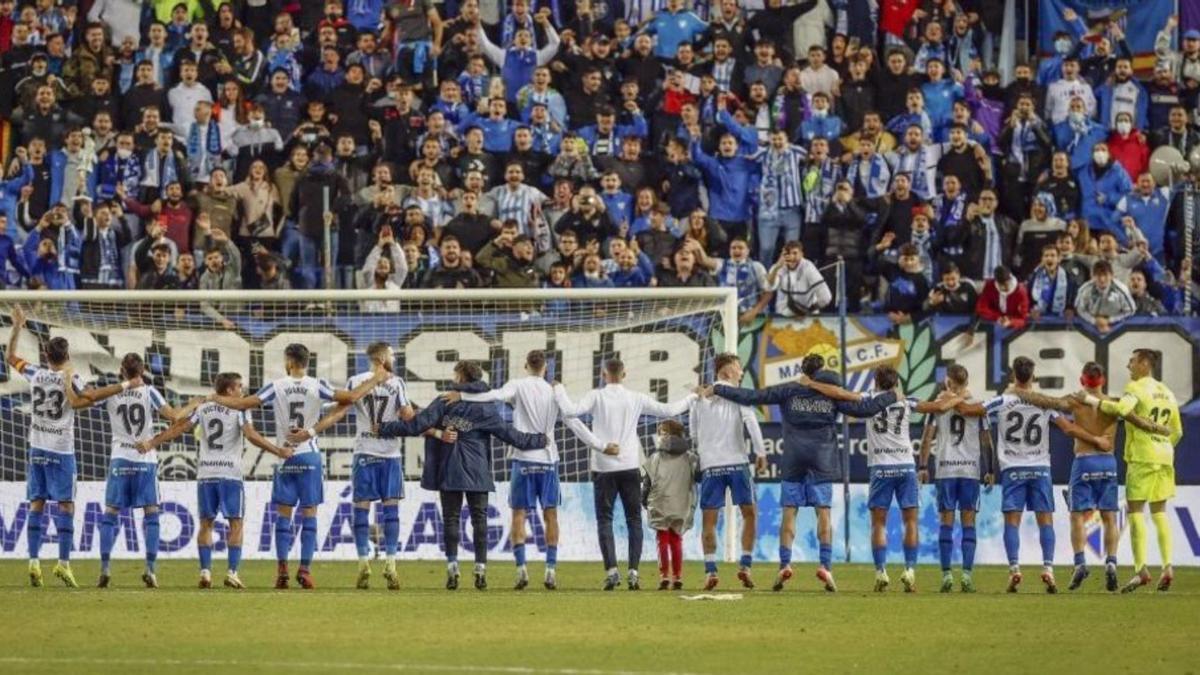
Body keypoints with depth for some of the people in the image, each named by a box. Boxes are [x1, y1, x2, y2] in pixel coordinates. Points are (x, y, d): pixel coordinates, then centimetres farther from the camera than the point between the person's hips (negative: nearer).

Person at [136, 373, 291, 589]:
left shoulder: (202, 409, 8)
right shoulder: (238, 411, -3)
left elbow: (178, 429, 4)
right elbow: (251, 436, -15)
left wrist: (152, 443, 10)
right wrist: (279, 451, -13)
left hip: (205, 474, 4)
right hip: (230, 474, -4)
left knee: (206, 523, 9)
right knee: (236, 523, 2)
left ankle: (205, 571, -1)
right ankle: (232, 572, -6)